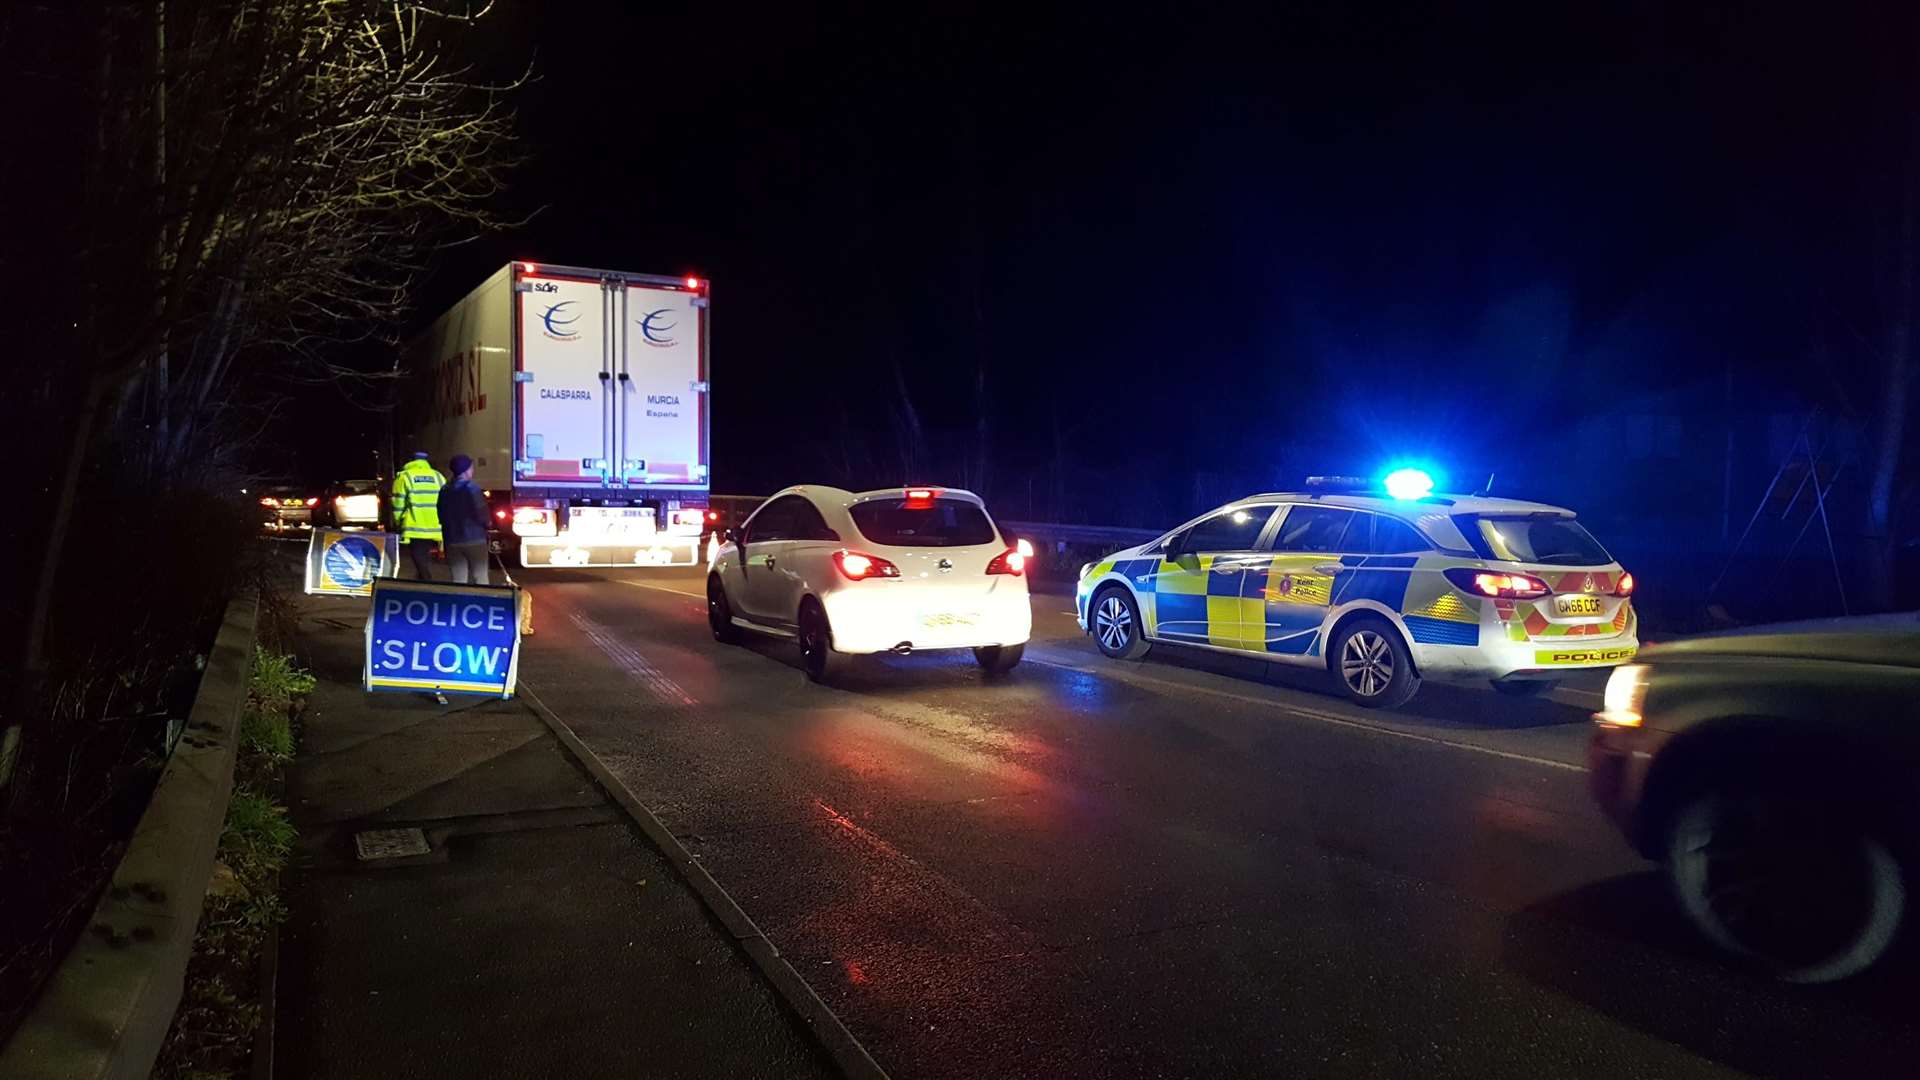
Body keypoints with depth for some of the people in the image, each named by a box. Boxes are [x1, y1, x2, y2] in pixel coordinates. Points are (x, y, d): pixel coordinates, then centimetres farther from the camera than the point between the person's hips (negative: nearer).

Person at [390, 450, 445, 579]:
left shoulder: (404, 477, 0)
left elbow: (398, 506, -2)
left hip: (415, 530, -4)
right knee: (425, 562, 17)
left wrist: (399, 524, 12)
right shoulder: (438, 477, 10)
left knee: (421, 564, -2)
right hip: (434, 530, 4)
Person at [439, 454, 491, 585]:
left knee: (458, 581, 7)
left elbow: (441, 517, 10)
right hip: (474, 539, -5)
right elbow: (481, 514, -14)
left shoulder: (445, 490, 6)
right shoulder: (472, 488, -12)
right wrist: (486, 525, 7)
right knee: (480, 579, 1)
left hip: (453, 541, 5)